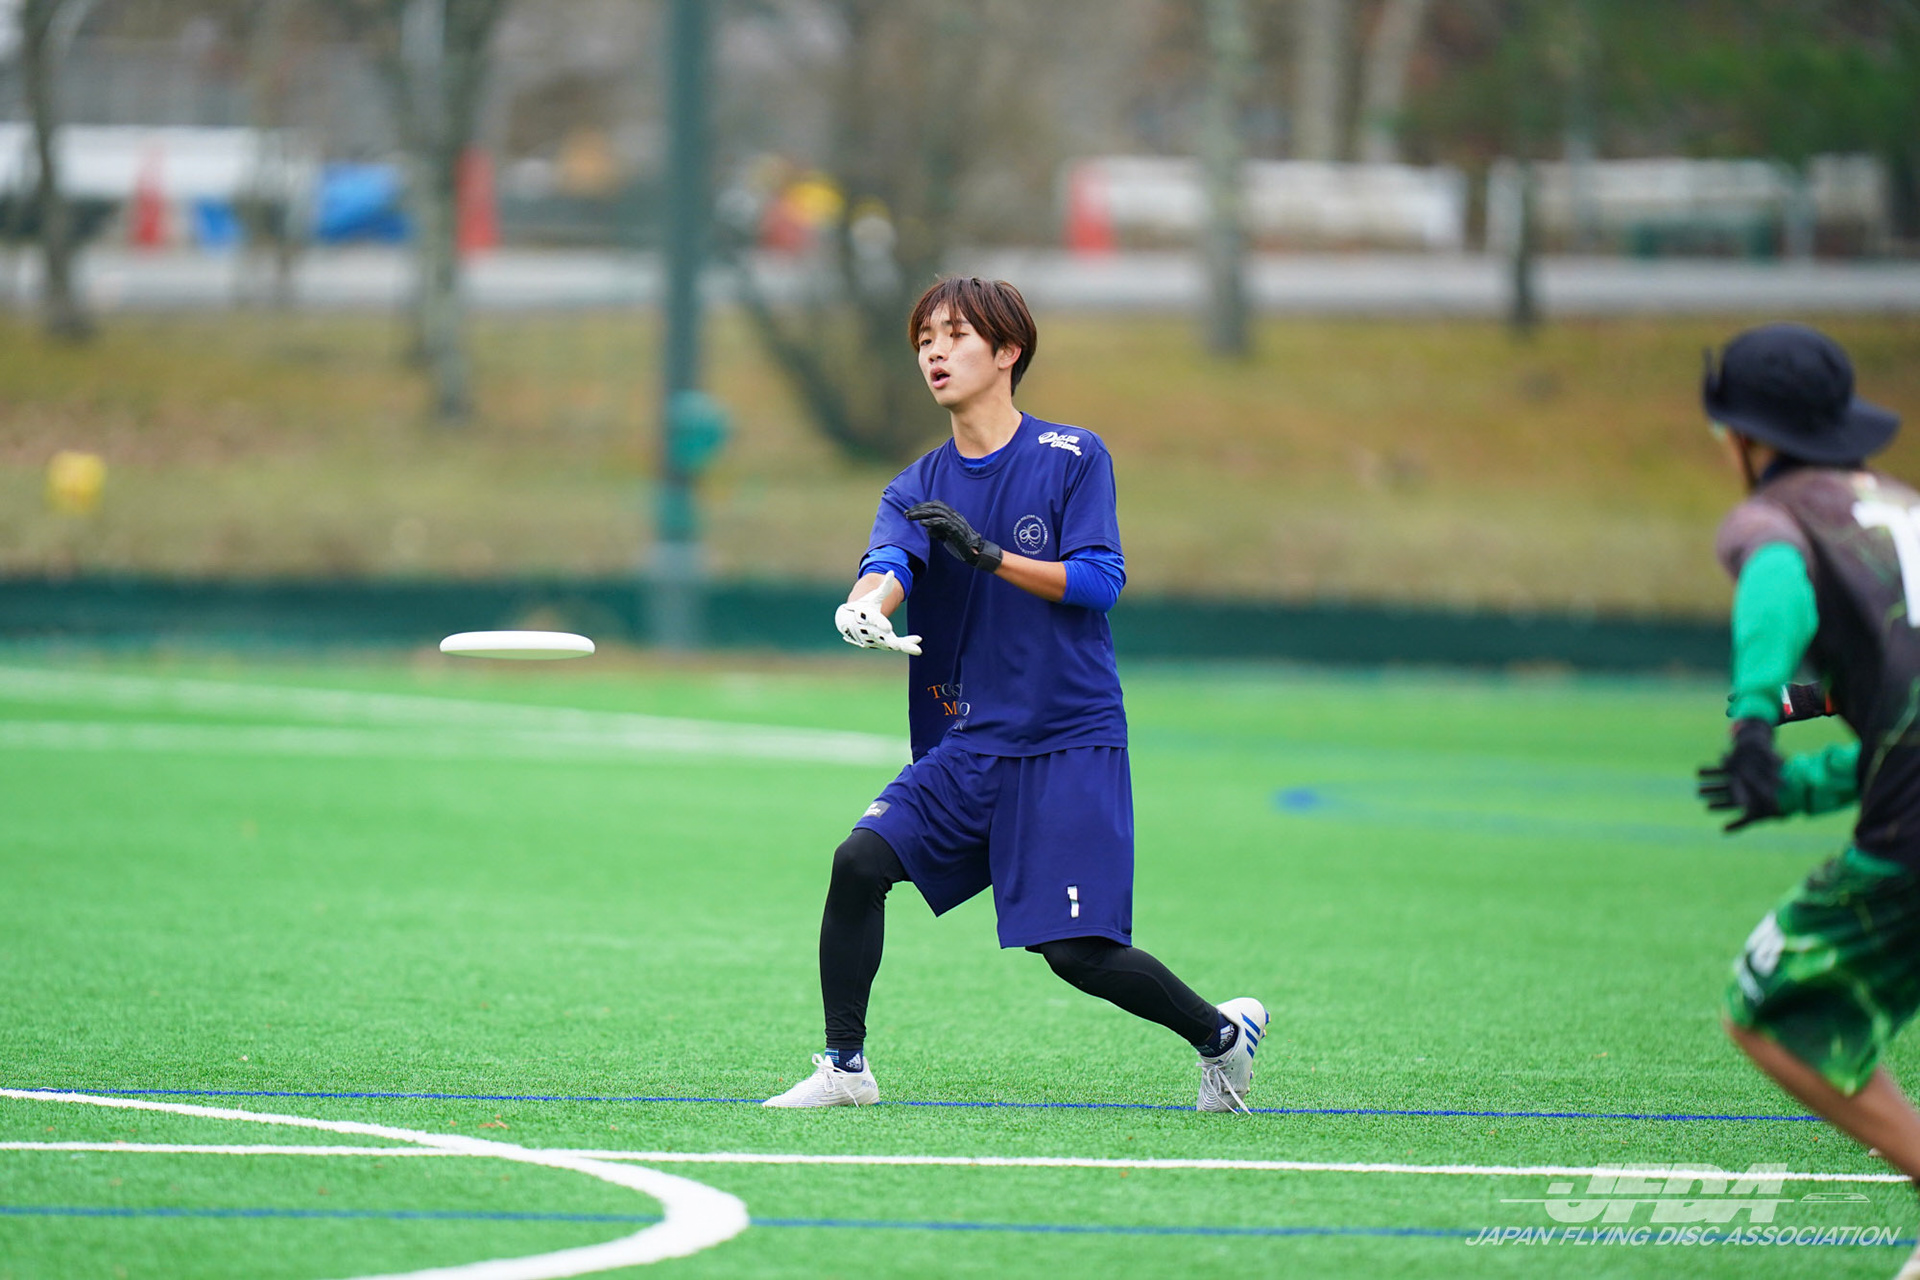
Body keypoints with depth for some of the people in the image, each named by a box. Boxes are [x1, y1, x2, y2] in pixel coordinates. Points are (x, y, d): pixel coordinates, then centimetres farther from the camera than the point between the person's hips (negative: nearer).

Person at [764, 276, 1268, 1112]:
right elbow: (889, 562, -13)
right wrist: (867, 605, -37)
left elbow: (1099, 579, -12)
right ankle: (845, 1066, -4)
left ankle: (1223, 1032, 18)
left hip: (1069, 747, -4)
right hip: (963, 749, 4)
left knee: (1080, 953, -9)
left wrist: (988, 554, -23)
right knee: (860, 861, -18)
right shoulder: (919, 489, 7)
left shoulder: (1073, 459, -2)